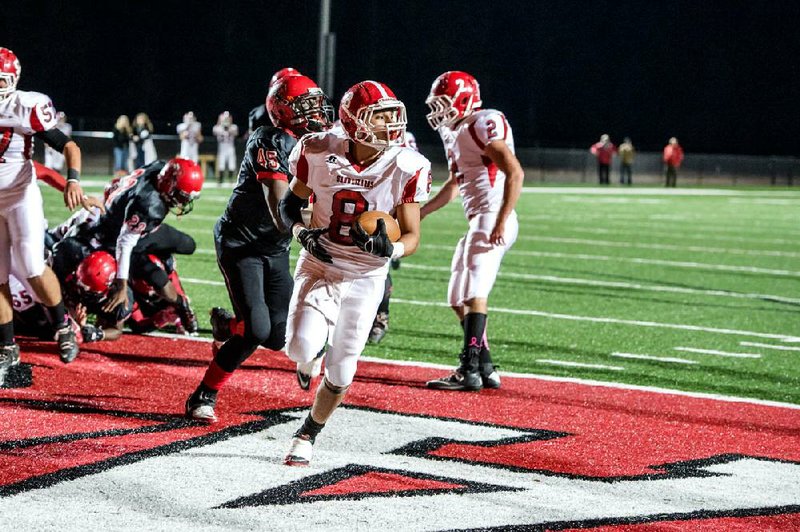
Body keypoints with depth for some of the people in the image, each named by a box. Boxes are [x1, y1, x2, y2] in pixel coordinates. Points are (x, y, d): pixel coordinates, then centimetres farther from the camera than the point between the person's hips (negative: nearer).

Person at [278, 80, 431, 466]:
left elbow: (411, 236, -8)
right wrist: (303, 233, -17)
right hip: (319, 267, 0)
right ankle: (310, 356, 18)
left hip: (365, 278, 0)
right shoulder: (321, 154, -13)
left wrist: (389, 248, -31)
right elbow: (290, 204, 4)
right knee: (302, 347, -22)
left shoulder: (404, 169, -15)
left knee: (340, 372, 3)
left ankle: (306, 436, 28)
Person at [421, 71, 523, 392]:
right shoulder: (455, 134, 17)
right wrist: (418, 214, 31)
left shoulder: (482, 125, -12)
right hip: (478, 222, 10)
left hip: (491, 219, -10)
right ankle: (485, 369, 13)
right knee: (459, 299, 12)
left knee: (474, 294, -11)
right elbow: (453, 186, 31)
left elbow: (515, 173, -20)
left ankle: (470, 370, -10)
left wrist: (501, 222, -25)